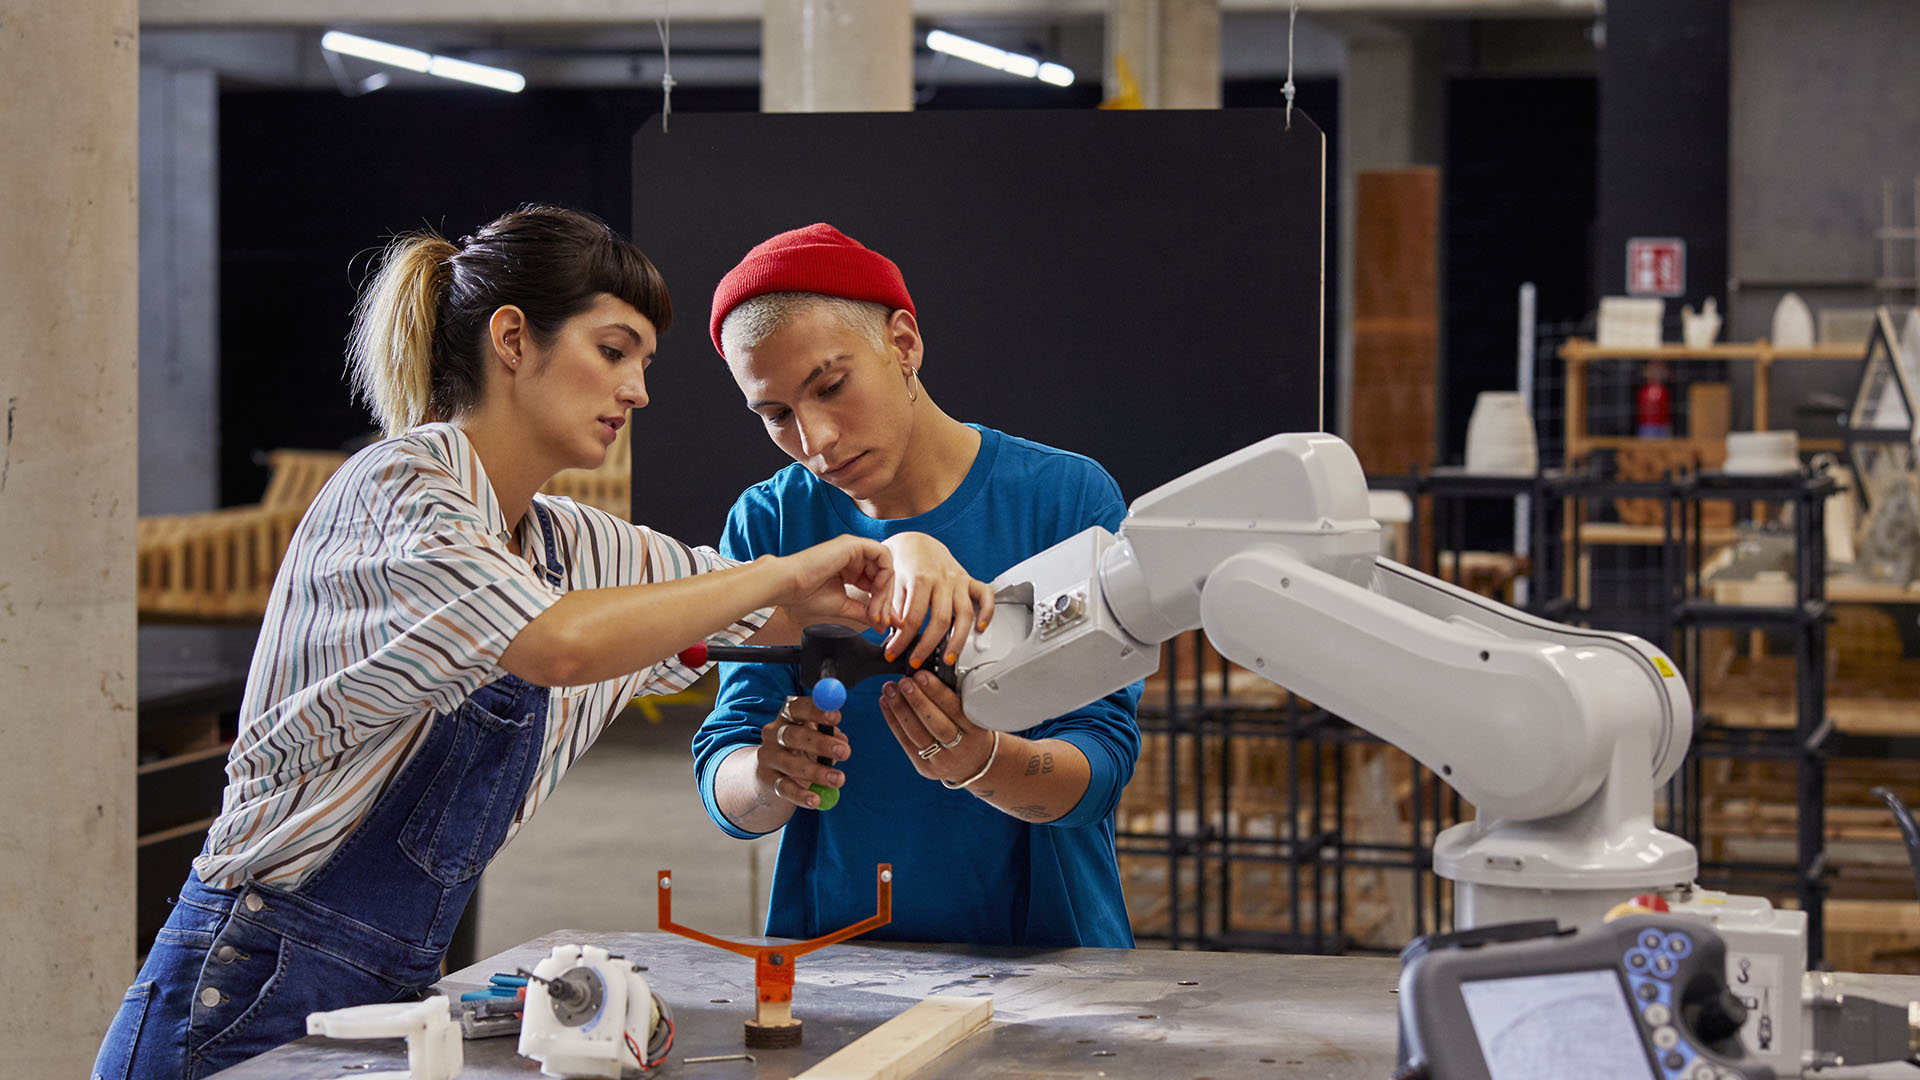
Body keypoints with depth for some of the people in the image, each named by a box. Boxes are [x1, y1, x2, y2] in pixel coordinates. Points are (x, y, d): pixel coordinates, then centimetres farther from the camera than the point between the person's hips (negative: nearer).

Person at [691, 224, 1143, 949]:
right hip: (829, 948, 3)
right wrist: (770, 779, -24)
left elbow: (1102, 760, -9)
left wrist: (981, 764, -30)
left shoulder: (1071, 500, -4)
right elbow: (722, 786, -1)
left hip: (1043, 940, -3)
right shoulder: (767, 524, 3)